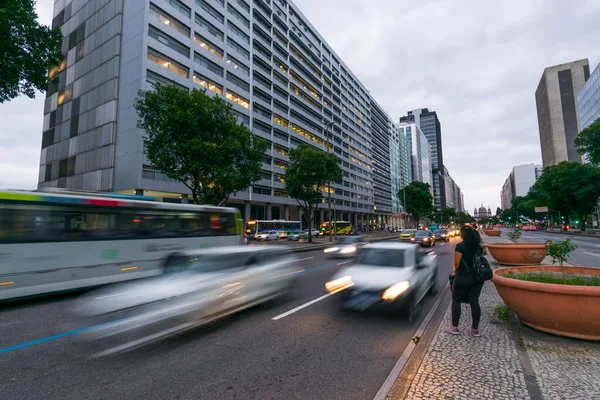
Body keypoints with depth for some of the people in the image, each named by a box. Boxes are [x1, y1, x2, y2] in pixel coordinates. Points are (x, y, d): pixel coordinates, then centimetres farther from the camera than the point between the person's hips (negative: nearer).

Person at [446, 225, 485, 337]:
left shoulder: (460, 246, -14)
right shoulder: (478, 245, 5)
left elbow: (457, 263, -14)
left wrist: (455, 271, 4)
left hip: (463, 277, -6)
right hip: (477, 277, 6)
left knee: (456, 301, 7)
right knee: (474, 301, 11)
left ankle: (454, 327, 12)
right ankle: (475, 329, 17)